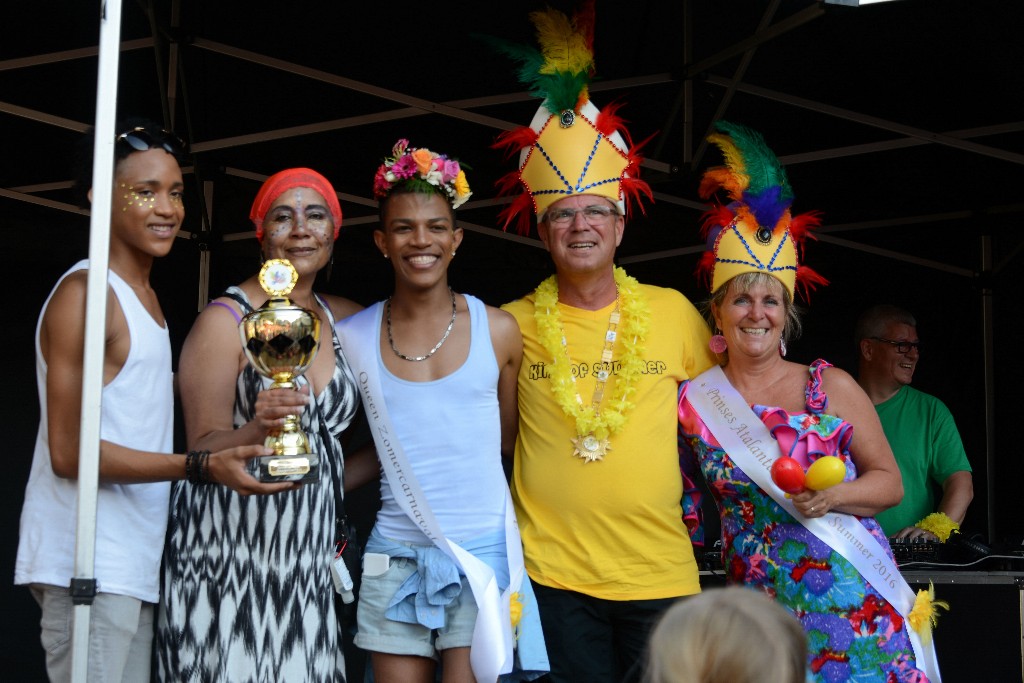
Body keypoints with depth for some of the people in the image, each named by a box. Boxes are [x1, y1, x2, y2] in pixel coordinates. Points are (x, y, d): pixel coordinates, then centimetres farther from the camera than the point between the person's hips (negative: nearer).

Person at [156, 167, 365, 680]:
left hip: (306, 558, 5)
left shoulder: (345, 321, 10)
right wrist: (259, 429, -27)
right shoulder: (225, 321, -5)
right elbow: (203, 449, -9)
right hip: (224, 556, -5)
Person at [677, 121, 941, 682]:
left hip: (855, 603, -1)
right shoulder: (693, 402, 4)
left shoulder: (831, 386, 1)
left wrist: (832, 495, -12)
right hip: (762, 609, 1)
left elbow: (889, 482, 3)